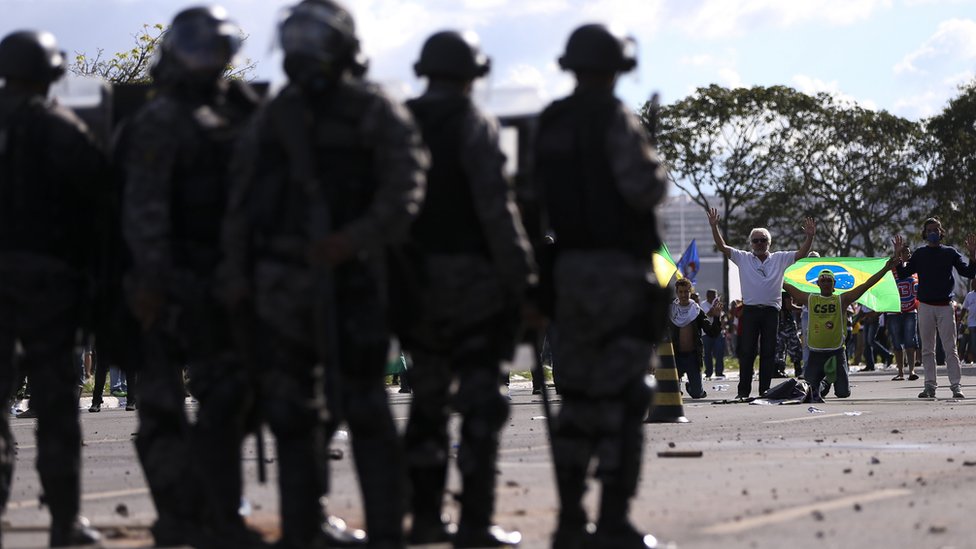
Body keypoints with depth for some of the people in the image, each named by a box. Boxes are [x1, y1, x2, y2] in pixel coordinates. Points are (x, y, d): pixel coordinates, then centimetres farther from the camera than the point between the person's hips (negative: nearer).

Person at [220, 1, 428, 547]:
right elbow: (243, 200, 15)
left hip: (349, 278, -5)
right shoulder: (275, 116, 12)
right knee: (292, 411, 10)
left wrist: (354, 239, -26)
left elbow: (403, 194, -13)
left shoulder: (377, 113, -3)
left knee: (364, 408, -5)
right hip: (282, 281, 5)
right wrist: (237, 272, 8)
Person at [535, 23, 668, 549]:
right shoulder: (613, 119, -11)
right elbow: (643, 189, -19)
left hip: (569, 268, 7)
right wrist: (656, 165, 1)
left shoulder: (549, 124, 9)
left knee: (577, 398, 13)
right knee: (622, 398, -5)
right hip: (619, 269, -7)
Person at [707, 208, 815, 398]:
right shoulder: (743, 258, 8)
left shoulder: (780, 259, 10)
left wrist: (810, 236, -10)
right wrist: (714, 227, -8)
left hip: (771, 310, 1)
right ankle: (744, 391, 2)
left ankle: (765, 390, 7)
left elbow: (801, 254, 5)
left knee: (768, 352, 2)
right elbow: (722, 246, 4)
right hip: (750, 310, -1)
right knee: (746, 351, -1)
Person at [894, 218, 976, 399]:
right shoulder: (919, 253, 9)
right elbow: (903, 274, 4)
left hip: (945, 306, -2)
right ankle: (930, 385, 8)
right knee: (927, 349, 4)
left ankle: (956, 386, -7)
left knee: (950, 348, -6)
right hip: (925, 306, 2)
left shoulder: (950, 252, 6)